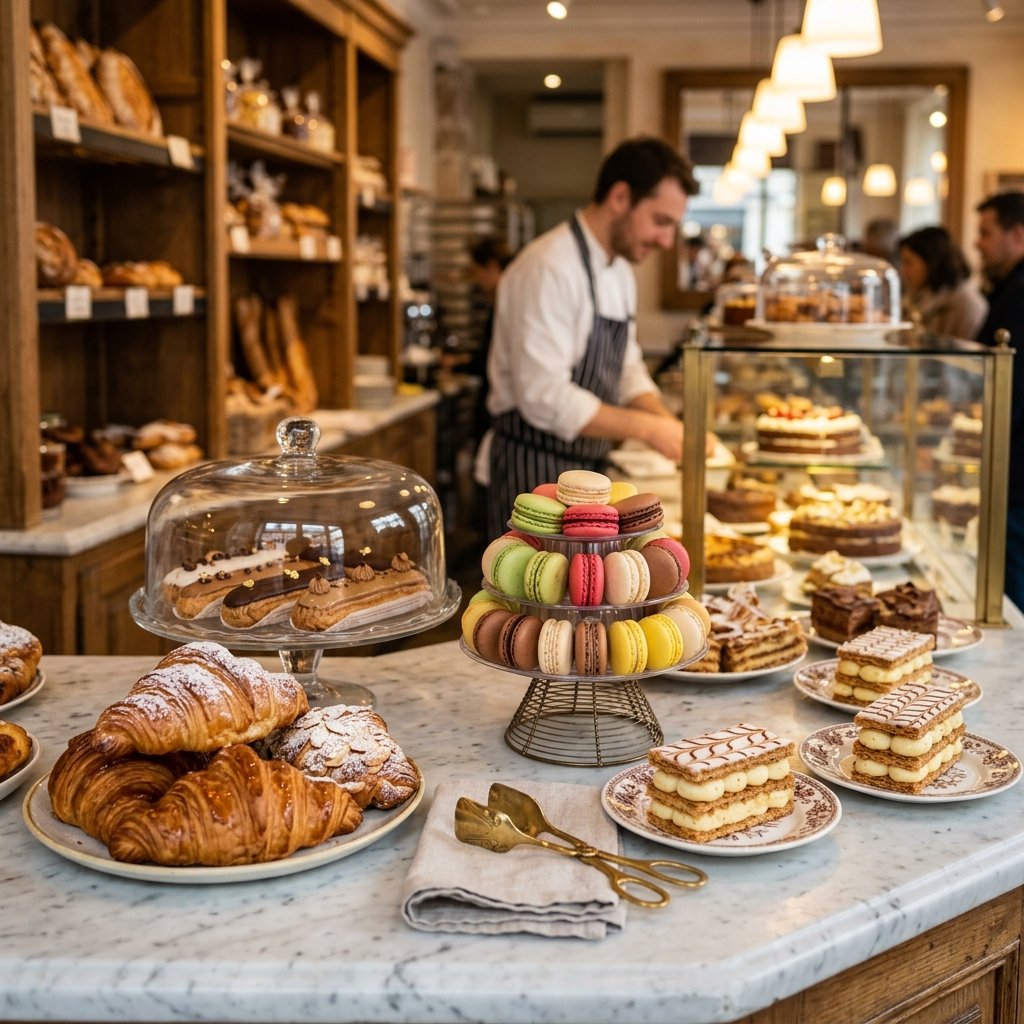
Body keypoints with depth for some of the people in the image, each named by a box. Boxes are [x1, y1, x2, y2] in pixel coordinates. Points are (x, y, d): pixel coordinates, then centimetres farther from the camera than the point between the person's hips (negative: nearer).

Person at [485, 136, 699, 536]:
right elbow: (544, 397, -27)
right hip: (537, 469, -9)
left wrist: (669, 425, -1)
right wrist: (646, 427, -22)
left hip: (590, 465, 9)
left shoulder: (620, 271, 11)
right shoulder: (548, 269, -20)